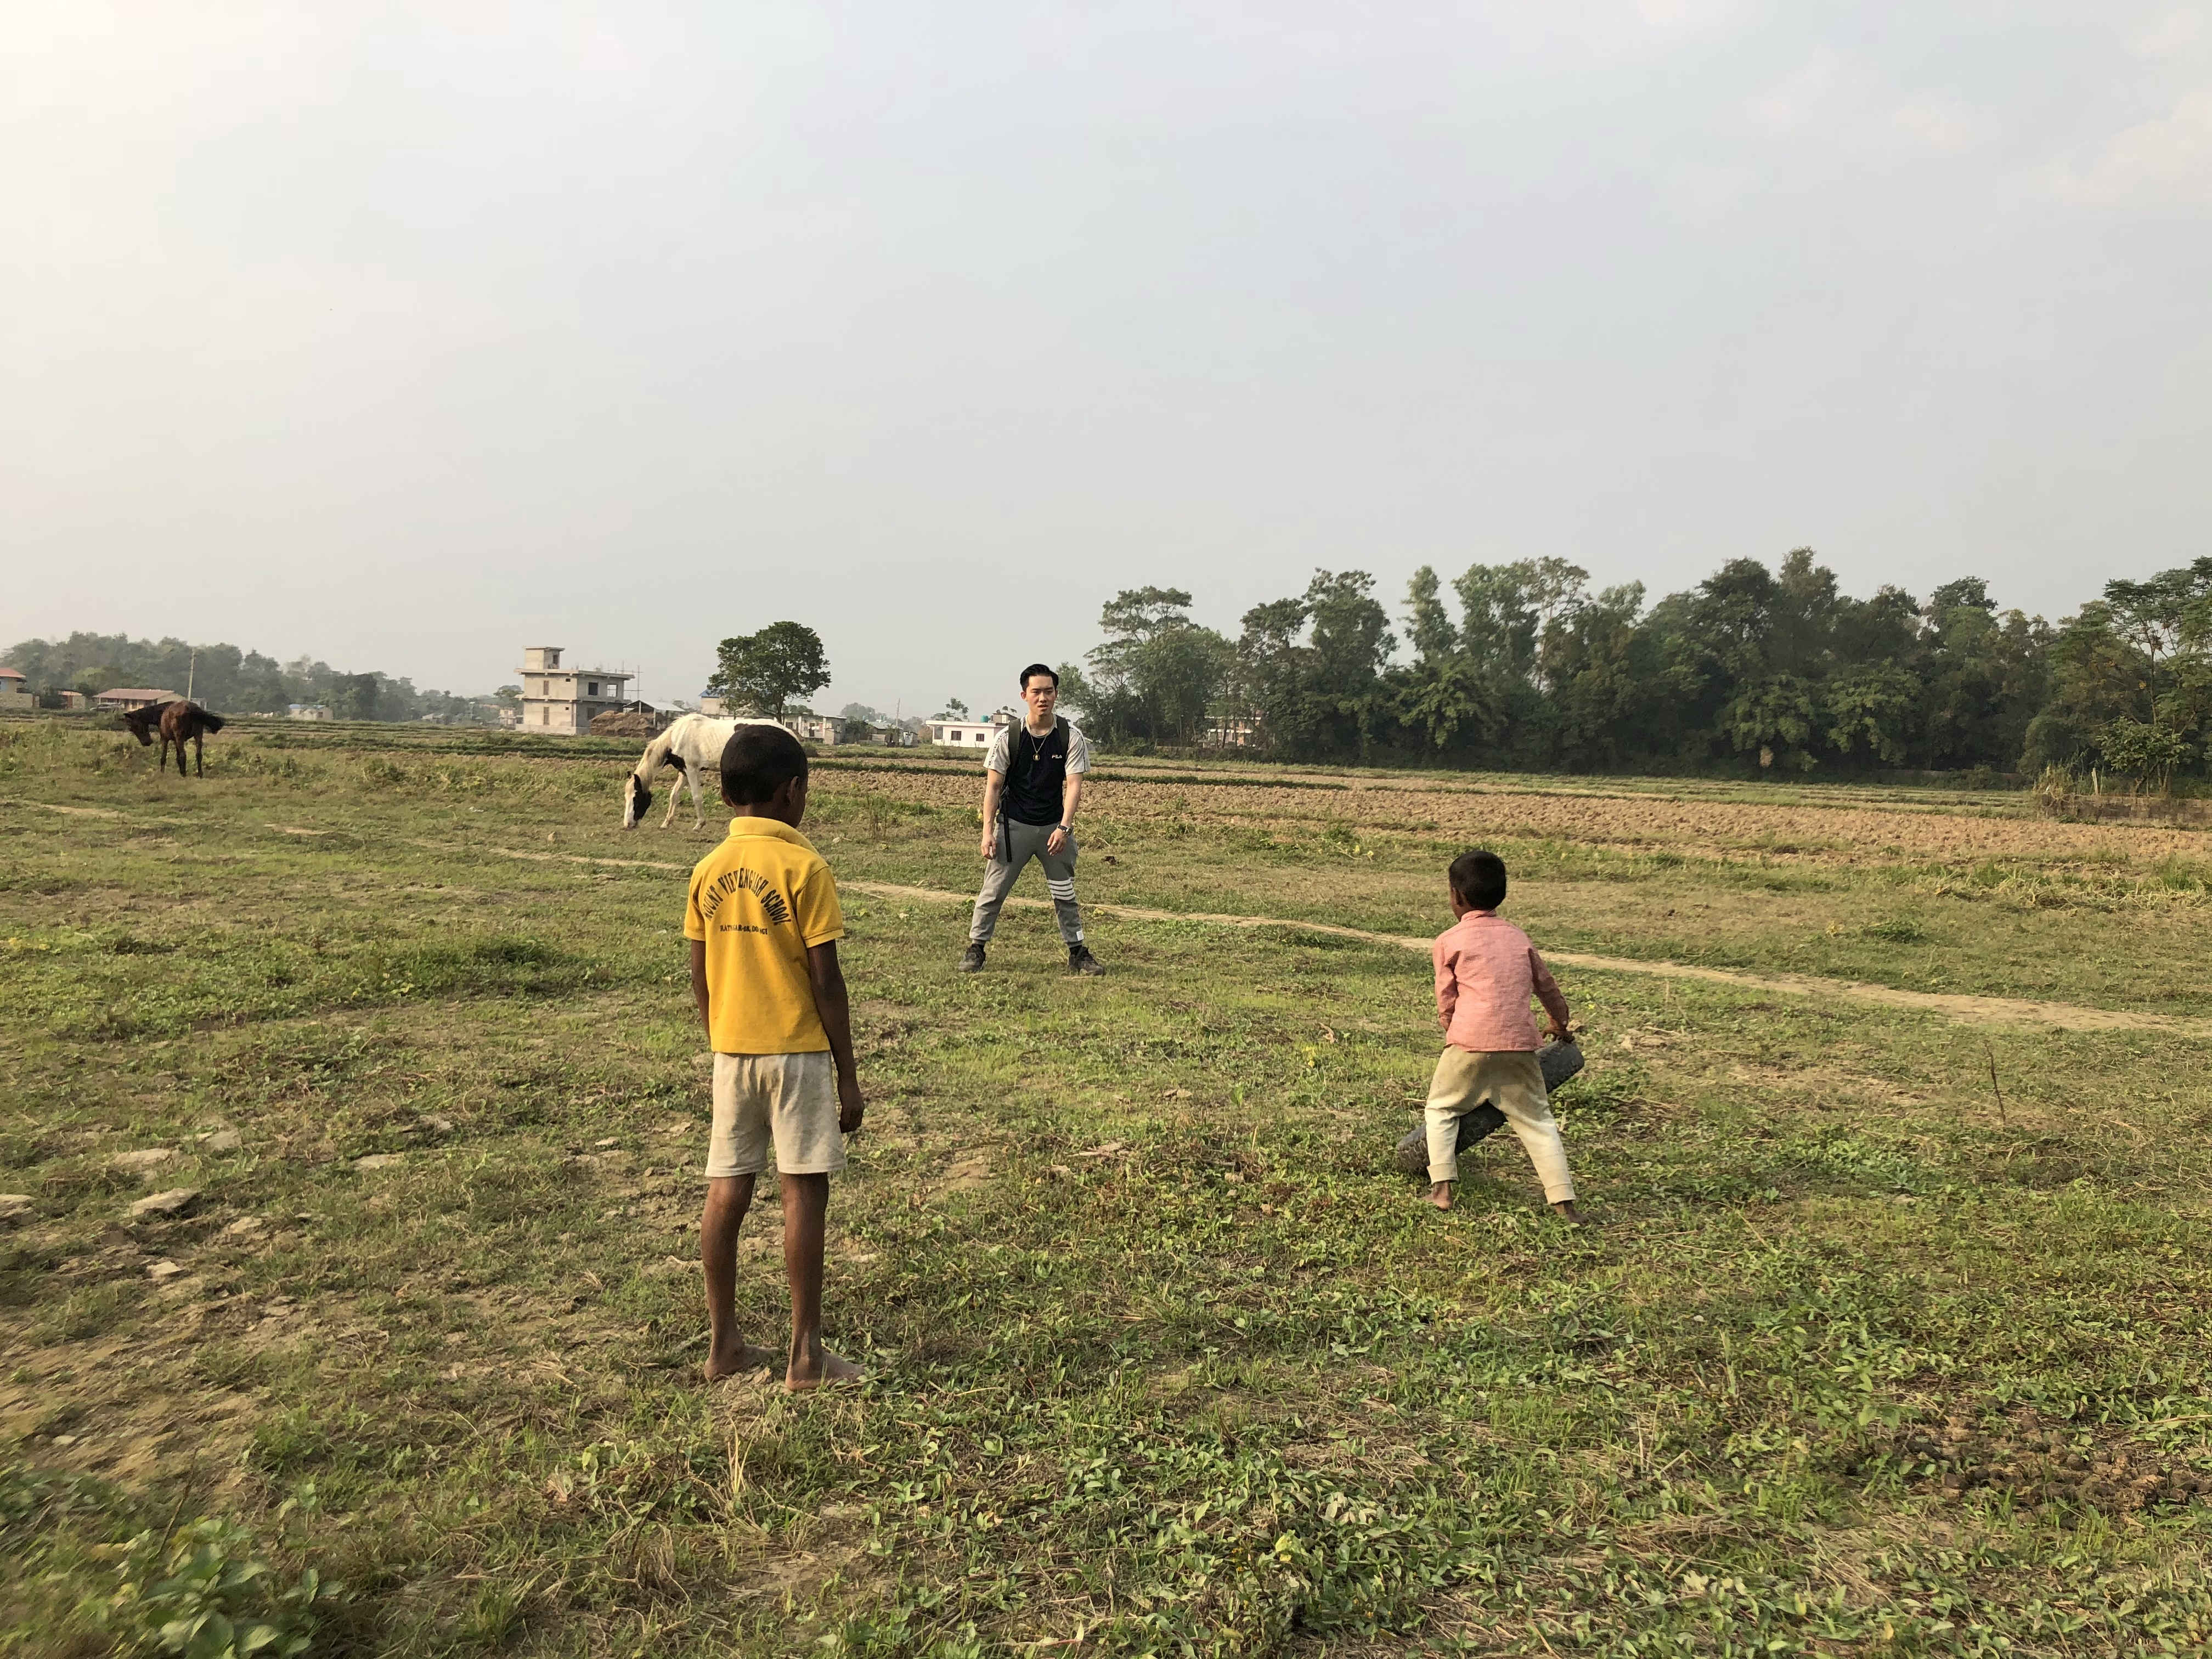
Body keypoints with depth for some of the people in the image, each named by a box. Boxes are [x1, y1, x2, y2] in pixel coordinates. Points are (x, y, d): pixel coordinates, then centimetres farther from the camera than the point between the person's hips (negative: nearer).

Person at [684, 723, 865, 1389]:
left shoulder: (708, 871, 4)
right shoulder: (803, 867, -13)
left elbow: (700, 978, 8)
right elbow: (826, 981, -13)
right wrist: (848, 1075, -7)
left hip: (732, 1052, 6)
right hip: (797, 1049, -6)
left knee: (726, 1192, 11)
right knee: (804, 1192, 1)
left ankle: (724, 1344, 21)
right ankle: (805, 1355, 6)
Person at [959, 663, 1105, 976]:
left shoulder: (1071, 737, -7)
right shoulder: (1008, 737, -8)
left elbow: (1073, 785, -11)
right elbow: (993, 786, -4)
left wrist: (1064, 827, -23)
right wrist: (987, 830, -11)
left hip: (1054, 827, 1)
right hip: (1013, 824, -1)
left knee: (1065, 893, 9)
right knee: (994, 889, -1)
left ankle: (1078, 953, 19)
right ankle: (976, 948, 12)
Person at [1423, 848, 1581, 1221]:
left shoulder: (1449, 941, 5)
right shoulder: (1518, 937, 17)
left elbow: (1446, 1003, 5)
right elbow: (1547, 986, 27)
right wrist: (1560, 1024, 45)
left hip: (1470, 1040, -3)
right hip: (1519, 1042, 3)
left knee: (1441, 1109, 16)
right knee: (1537, 1120, 12)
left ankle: (1441, 1187, 8)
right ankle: (1564, 1202, 7)